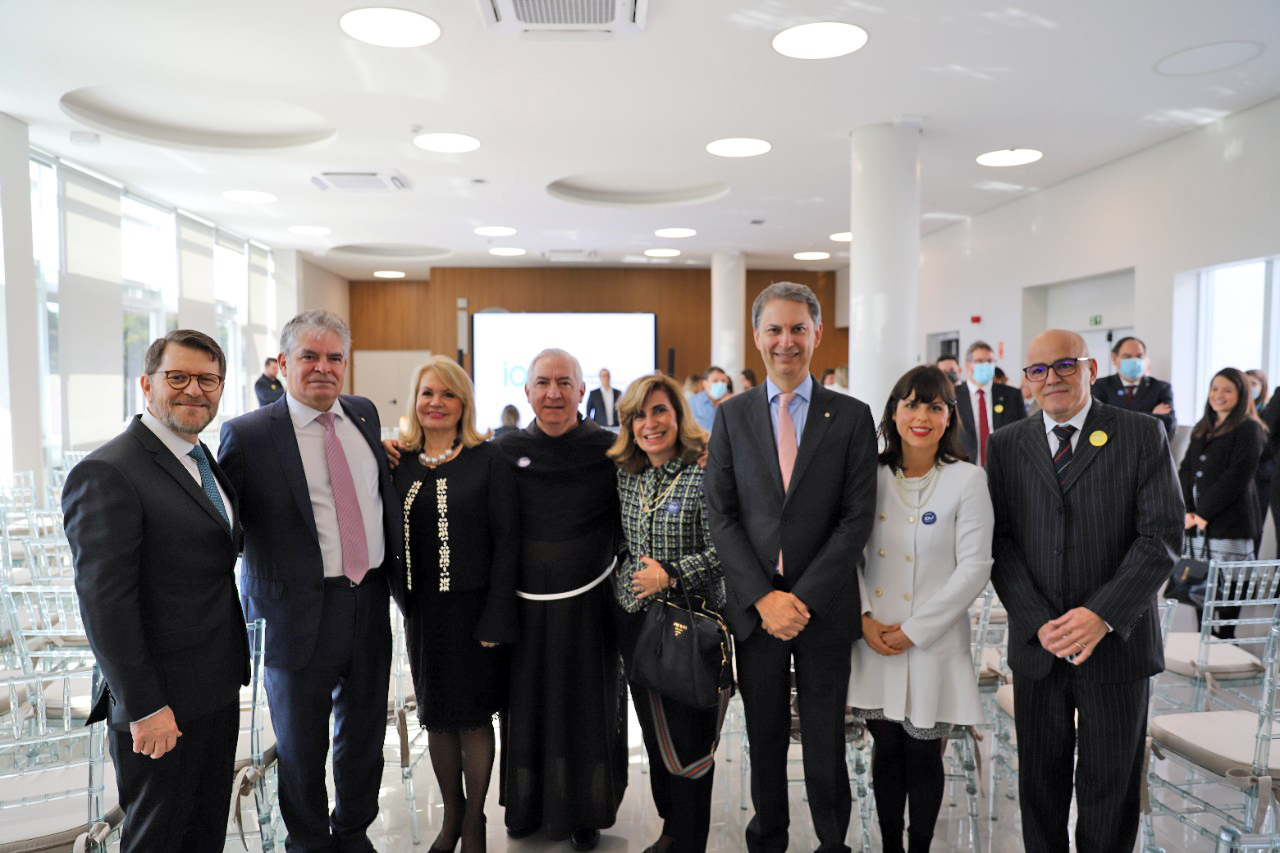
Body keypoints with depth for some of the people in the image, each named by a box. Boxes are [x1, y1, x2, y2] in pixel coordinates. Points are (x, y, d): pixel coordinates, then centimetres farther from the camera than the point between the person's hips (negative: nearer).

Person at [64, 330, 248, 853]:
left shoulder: (203, 459, 10)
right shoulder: (106, 474, -19)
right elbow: (104, 603, -22)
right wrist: (143, 708, -21)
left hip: (217, 688, 9)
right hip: (161, 705, -9)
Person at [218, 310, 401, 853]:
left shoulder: (364, 415, 6)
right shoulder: (247, 435, -10)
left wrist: (394, 575, 15)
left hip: (371, 605, 5)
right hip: (300, 614, -4)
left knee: (365, 733, 19)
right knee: (301, 746, 13)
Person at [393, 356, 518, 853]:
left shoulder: (487, 460, -7)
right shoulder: (399, 462, 4)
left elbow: (506, 541, -9)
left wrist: (495, 619, -13)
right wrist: (402, 599, -5)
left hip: (474, 607, -3)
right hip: (422, 610, 4)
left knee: (473, 716, 7)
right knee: (436, 716, 14)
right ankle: (451, 813, 33)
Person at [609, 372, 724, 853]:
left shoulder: (706, 474, -13)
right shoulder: (626, 475, 6)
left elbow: (725, 550, -16)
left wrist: (671, 574, -20)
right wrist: (618, 587, 9)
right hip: (636, 622, 6)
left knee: (689, 738, 4)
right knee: (653, 732, 17)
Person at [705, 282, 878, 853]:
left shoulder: (852, 417, -1)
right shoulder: (732, 416, 3)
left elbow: (858, 518, -6)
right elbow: (720, 516, -1)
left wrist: (803, 597, -13)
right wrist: (764, 597, -10)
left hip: (824, 607, -1)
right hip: (754, 607, 1)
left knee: (825, 740, 10)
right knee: (765, 737, 13)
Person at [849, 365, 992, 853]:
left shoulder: (967, 480, -7)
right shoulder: (872, 476, 2)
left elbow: (974, 567, -10)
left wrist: (915, 629, -12)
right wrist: (864, 617, -6)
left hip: (934, 643, -2)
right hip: (876, 642, 3)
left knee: (923, 754, 9)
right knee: (886, 749, 13)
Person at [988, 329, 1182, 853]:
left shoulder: (1142, 435, -1)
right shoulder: (1006, 446, 4)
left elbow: (1163, 535, -9)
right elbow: (1000, 542, 0)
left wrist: (1102, 616, -18)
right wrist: (1039, 622, -13)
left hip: (1117, 642, -1)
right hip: (1036, 647, 2)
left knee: (1111, 786, 10)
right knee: (1041, 784, 14)